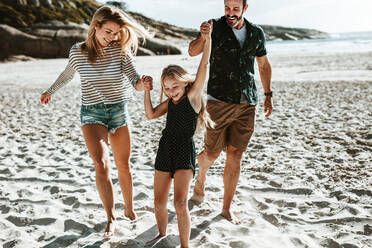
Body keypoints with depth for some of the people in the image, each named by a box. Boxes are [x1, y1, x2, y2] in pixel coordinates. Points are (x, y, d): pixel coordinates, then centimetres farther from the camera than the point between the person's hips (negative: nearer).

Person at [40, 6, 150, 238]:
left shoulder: (121, 50, -7)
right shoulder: (78, 51, -4)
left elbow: (135, 80, -15)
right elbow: (68, 74, 16)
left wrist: (142, 83, -39)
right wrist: (51, 91, 31)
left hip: (119, 110, 1)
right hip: (92, 112, -1)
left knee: (123, 165, 11)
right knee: (101, 163, -18)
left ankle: (129, 210, 31)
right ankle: (111, 219, -7)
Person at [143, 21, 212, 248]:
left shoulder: (192, 96, -3)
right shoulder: (169, 103, 13)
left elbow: (204, 65, -8)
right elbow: (151, 115, 4)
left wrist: (207, 37, -10)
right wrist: (147, 92, -3)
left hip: (185, 153, -6)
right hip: (165, 150, 6)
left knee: (180, 203, -14)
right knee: (159, 202, 10)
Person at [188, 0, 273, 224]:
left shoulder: (256, 33, 9)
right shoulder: (216, 27, -3)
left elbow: (264, 64, 21)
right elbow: (193, 51, -18)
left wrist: (268, 95, 16)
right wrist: (202, 37, -39)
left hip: (247, 105, 3)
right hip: (219, 102, -2)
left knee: (235, 156, 2)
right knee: (212, 153, 5)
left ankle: (227, 208, 13)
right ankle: (201, 175, 41)